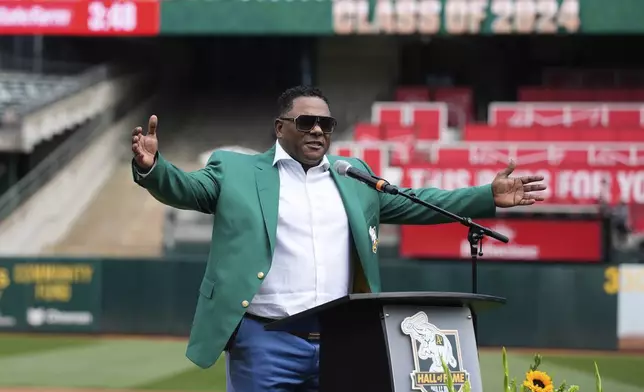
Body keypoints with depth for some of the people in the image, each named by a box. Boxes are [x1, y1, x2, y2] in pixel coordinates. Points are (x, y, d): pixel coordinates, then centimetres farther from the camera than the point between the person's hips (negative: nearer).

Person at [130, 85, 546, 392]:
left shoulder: (353, 175, 18)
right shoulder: (237, 170, 6)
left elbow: (412, 204, 20)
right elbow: (183, 188, -3)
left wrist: (488, 197, 12)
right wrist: (152, 167, -26)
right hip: (266, 341, -4)